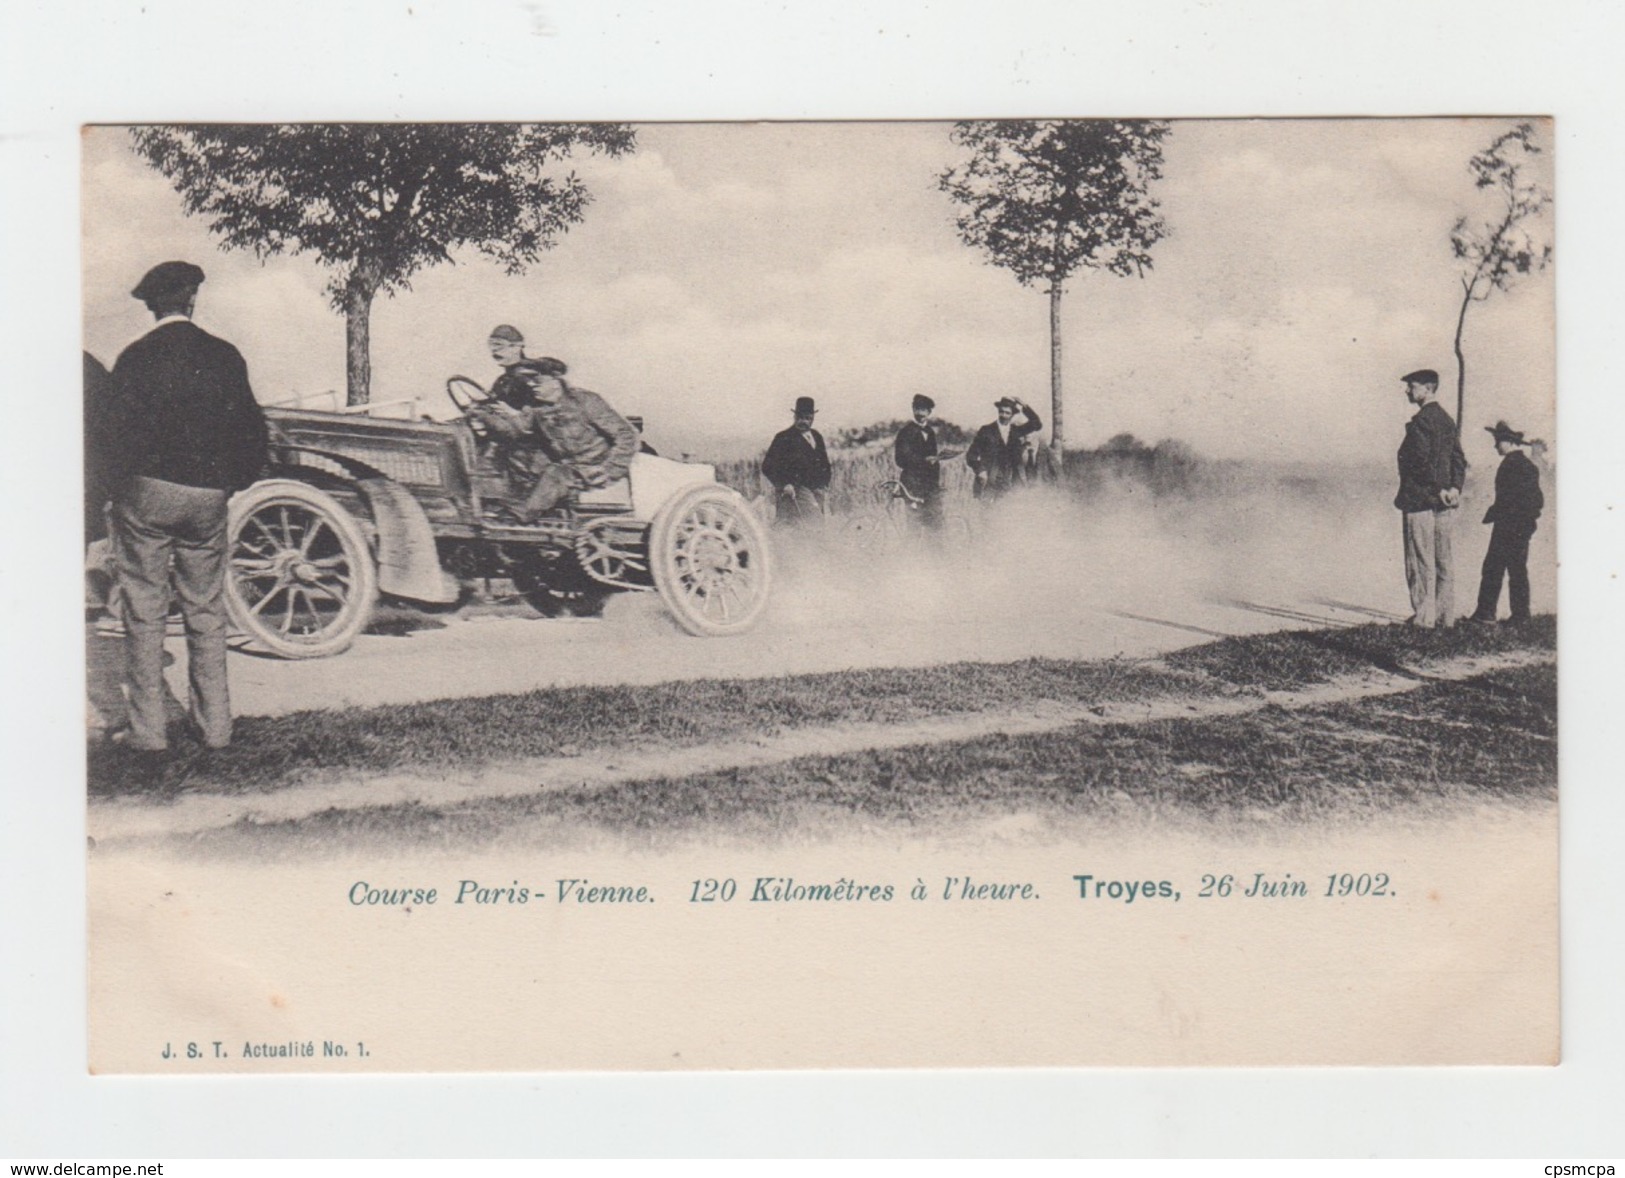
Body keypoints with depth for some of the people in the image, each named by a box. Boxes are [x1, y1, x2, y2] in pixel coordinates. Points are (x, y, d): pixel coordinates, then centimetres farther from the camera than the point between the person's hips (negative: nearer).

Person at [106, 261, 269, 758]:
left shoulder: (135, 359, -7)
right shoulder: (225, 356, 2)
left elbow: (122, 433, -11)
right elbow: (253, 430, 5)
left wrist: (119, 487, 2)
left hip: (148, 493, -3)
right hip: (208, 497, 3)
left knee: (144, 614, 3)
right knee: (207, 612, 12)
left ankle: (148, 731, 5)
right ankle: (215, 726, 15)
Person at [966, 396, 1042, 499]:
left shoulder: (1016, 431, 14)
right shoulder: (986, 431, 5)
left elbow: (1037, 425, 7)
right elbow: (971, 455, 5)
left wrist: (1025, 407, -2)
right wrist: (980, 470, -11)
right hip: (988, 482, -2)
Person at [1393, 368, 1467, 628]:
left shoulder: (1421, 421, -13)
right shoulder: (1446, 419, 15)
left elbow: (1422, 460, -21)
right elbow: (1459, 459, 13)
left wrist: (1438, 489, -15)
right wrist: (1455, 487, 2)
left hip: (1421, 501, -9)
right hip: (1444, 505, 9)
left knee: (1421, 561, -5)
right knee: (1443, 560, 11)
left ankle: (1423, 617, -4)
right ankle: (1445, 615, 15)